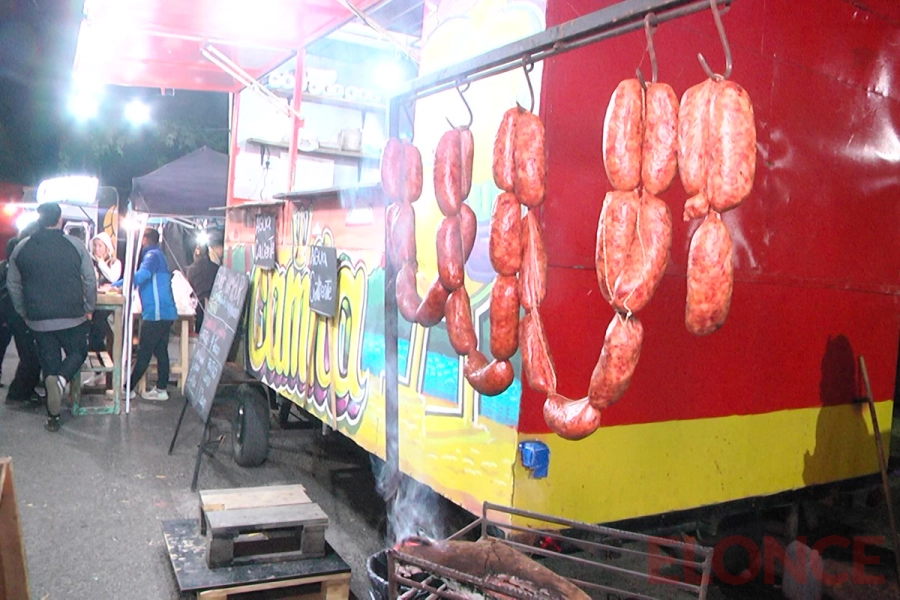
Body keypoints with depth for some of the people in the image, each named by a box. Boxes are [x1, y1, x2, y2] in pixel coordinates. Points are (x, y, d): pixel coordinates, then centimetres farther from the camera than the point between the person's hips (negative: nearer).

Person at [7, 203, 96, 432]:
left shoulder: (21, 248, 3)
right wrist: (88, 309, 8)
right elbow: (90, 280, -4)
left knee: (49, 362, 11)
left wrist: (24, 312, 21)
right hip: (72, 317, -2)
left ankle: (53, 416, 14)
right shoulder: (75, 245, -6)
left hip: (39, 320, 2)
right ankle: (61, 379, -16)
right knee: (77, 351, 17)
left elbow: (13, 284, 10)